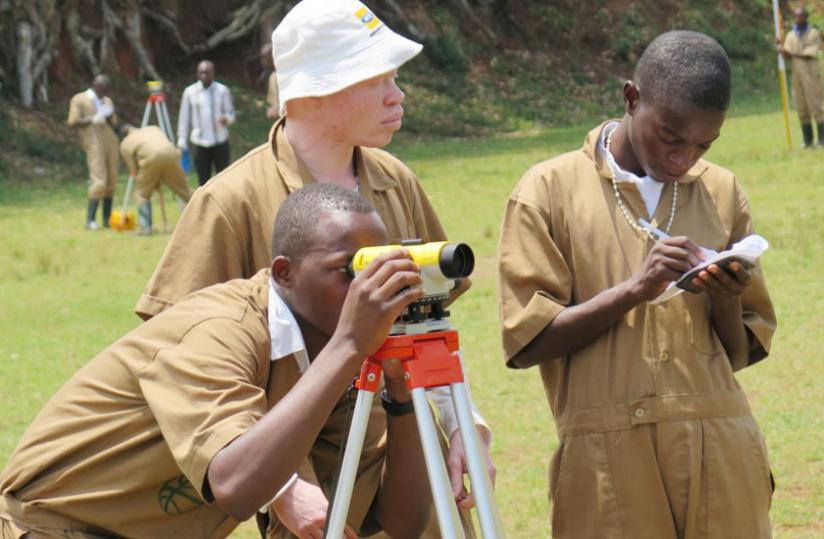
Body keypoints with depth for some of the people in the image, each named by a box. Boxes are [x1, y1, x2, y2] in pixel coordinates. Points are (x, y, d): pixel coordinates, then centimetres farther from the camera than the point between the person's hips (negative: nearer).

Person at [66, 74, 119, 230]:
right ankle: (90, 220, -12)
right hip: (94, 144, -6)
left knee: (111, 181, 1)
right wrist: (92, 119, -15)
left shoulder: (107, 101, 19)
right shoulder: (79, 99, 3)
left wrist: (109, 117, -3)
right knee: (99, 182, -16)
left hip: (110, 142, 6)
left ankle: (107, 218, 8)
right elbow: (73, 122, -4)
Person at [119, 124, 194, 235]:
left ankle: (145, 228, 6)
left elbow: (133, 170, 21)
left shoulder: (125, 144, 24)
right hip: (170, 152, 3)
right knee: (184, 190, 16)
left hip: (151, 157, -3)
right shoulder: (153, 128, 35)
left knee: (143, 194, 14)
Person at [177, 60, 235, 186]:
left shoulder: (222, 91, 1)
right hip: (200, 142, 0)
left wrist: (226, 118, -19)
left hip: (220, 142, 0)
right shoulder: (190, 92, 2)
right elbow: (184, 118, 6)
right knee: (203, 180, 4)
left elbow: (231, 114, 6)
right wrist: (181, 142, 3)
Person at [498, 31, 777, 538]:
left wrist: (725, 301, -8)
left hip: (720, 449, 3)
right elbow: (526, 339, -5)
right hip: (608, 458, -3)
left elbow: (743, 351, 13)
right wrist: (633, 290, -15)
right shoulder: (550, 189, 0)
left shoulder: (722, 193, 10)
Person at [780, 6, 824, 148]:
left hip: (811, 73, -4)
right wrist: (781, 47, -16)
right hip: (796, 74, 4)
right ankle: (808, 140, 5)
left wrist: (796, 54, -20)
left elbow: (812, 53, -10)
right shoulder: (791, 36, 15)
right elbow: (787, 54, 4)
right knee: (801, 109, 1)